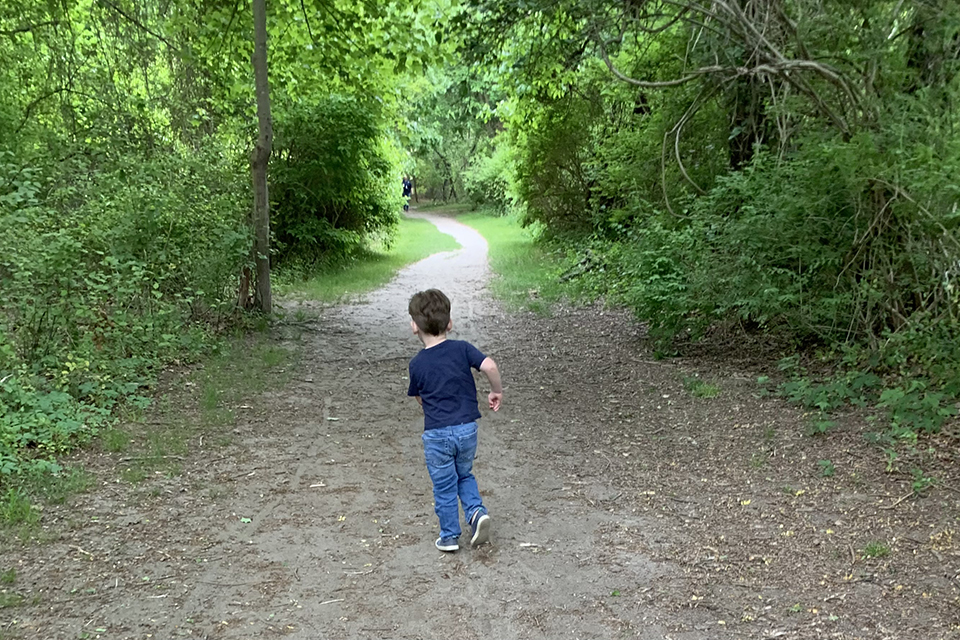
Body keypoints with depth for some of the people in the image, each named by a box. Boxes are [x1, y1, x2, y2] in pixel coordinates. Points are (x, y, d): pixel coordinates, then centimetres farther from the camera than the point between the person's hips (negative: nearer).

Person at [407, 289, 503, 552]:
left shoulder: (417, 364, -5)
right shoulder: (462, 349, -6)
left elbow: (420, 398, 6)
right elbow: (489, 366, -19)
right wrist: (497, 391, -2)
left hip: (436, 434, -2)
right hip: (467, 428, 2)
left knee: (444, 486, 12)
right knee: (465, 475, 24)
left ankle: (449, 536, 22)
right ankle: (476, 511, 3)